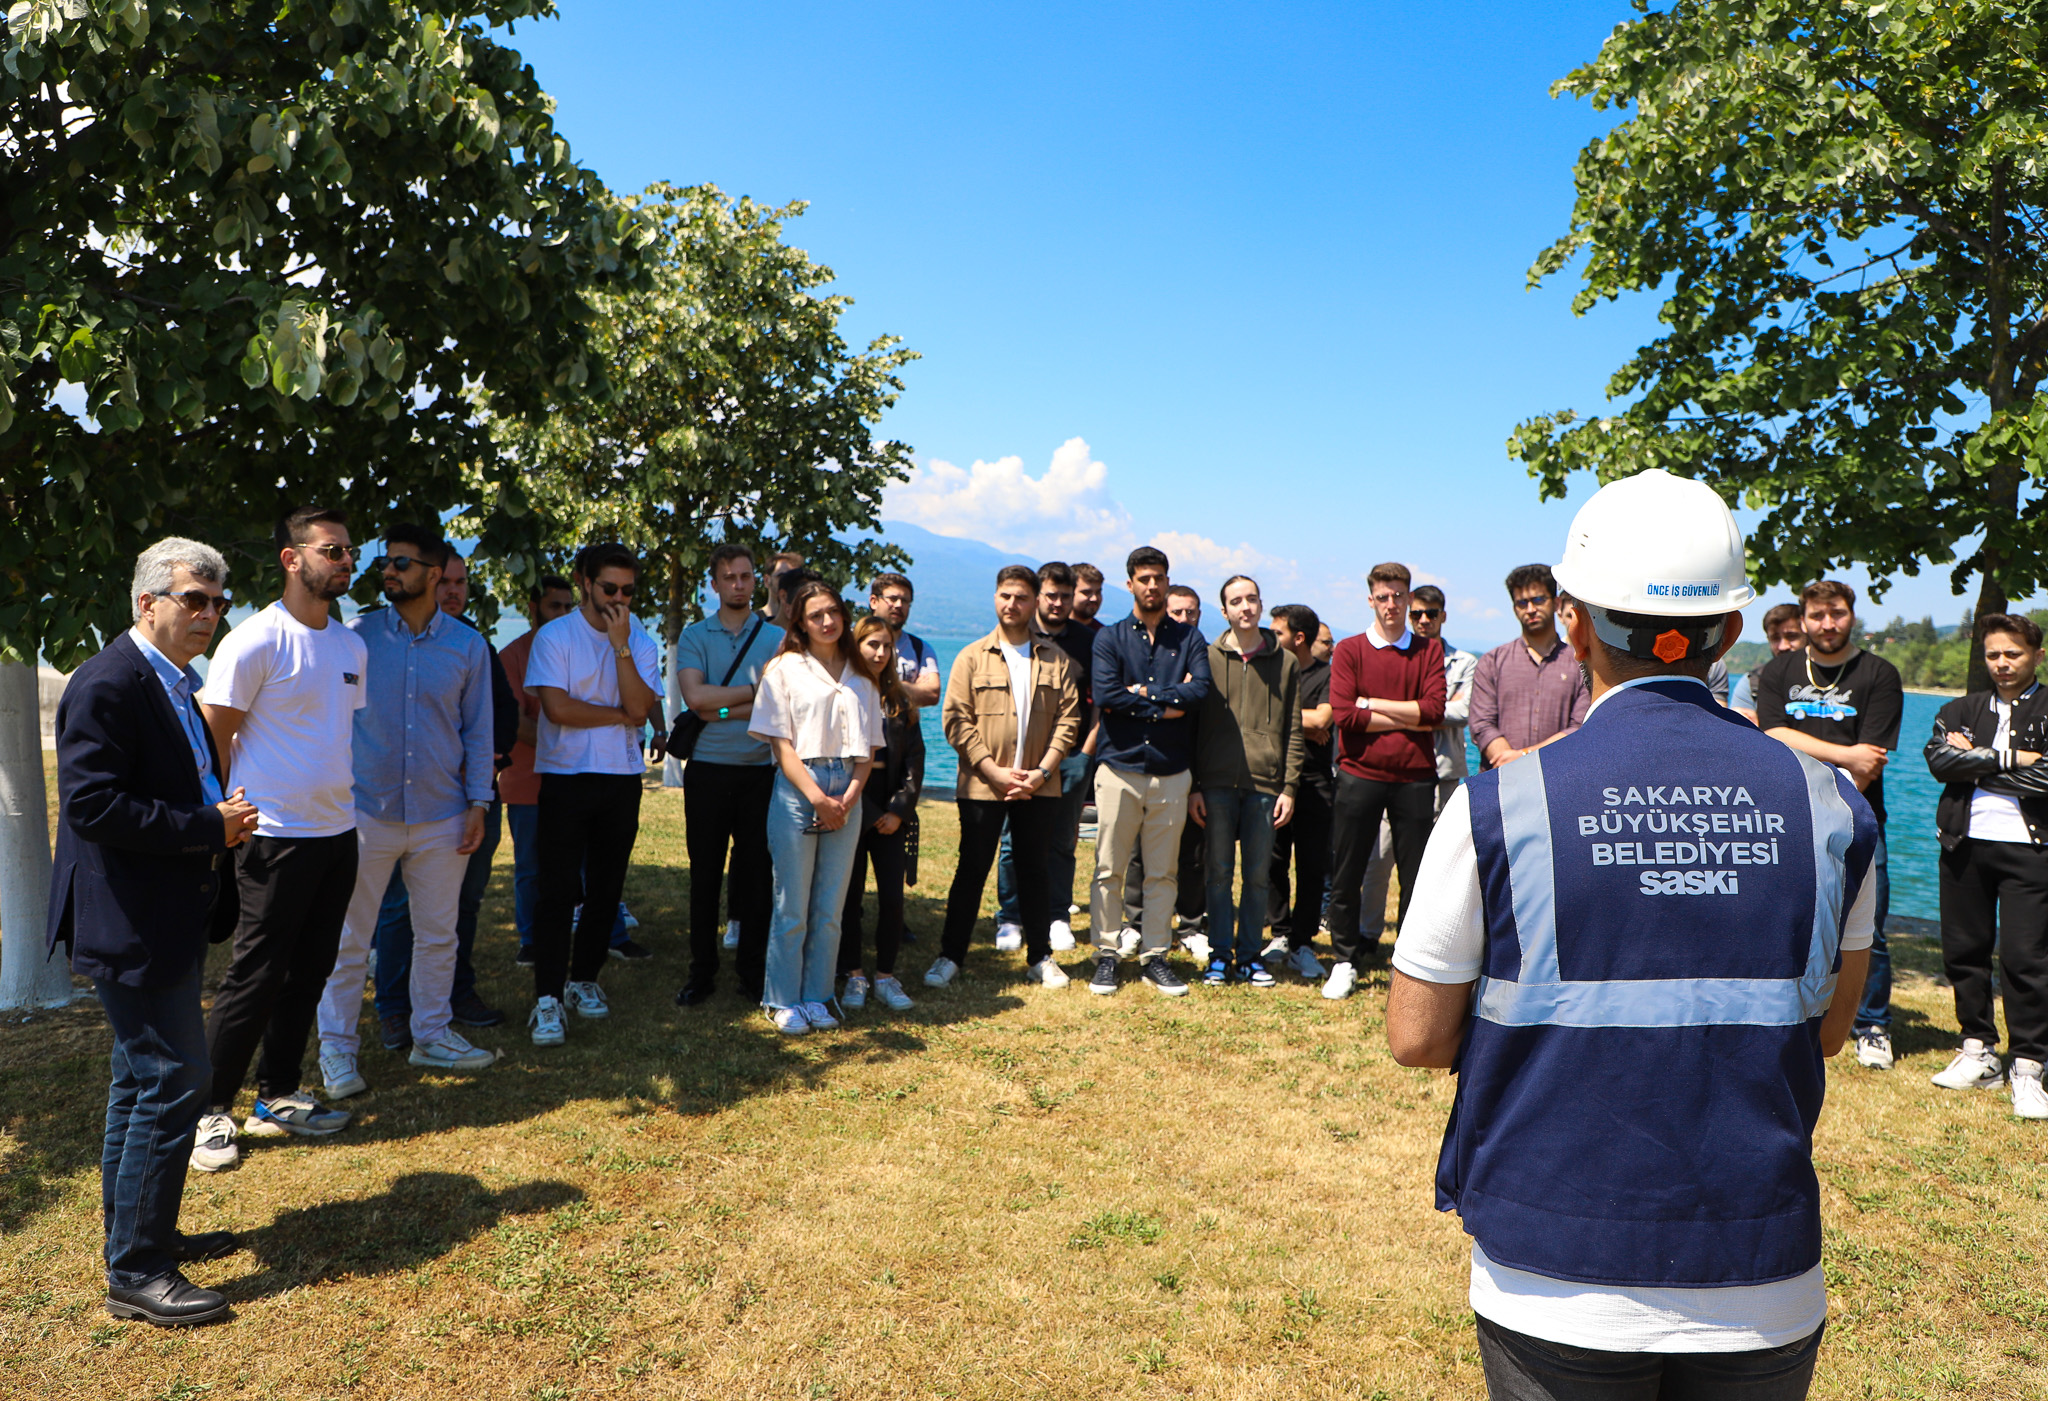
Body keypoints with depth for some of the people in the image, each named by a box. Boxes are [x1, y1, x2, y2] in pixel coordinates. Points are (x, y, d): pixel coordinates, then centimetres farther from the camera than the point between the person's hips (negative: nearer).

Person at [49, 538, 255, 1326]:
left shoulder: (176, 685, 14)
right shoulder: (108, 684, -17)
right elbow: (93, 805, -25)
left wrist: (225, 816, 5)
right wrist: (210, 827, -21)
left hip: (165, 921, 11)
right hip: (132, 926, -11)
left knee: (142, 1081, 19)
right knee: (174, 1081, -6)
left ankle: (137, 1235, 34)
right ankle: (136, 1273, 6)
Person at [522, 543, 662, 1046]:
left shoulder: (641, 641, 7)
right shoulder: (555, 636, -3)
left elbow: (640, 708, -9)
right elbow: (557, 707, -15)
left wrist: (621, 645, -14)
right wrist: (618, 713, -6)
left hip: (621, 780, 4)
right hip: (565, 778, -3)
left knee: (606, 890, 10)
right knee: (560, 892, -6)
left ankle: (584, 980, 26)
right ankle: (548, 999, -1)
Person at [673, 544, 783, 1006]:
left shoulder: (777, 638, 5)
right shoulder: (694, 636, 5)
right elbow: (695, 696, -12)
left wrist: (723, 709, -13)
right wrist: (757, 688, -8)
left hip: (760, 772, 0)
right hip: (708, 772, 0)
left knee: (758, 872, 5)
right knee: (705, 873, 5)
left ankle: (752, 971, 16)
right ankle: (702, 972, 16)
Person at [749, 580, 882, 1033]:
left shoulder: (860, 676, 13)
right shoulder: (785, 668, 2)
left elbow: (869, 745, 10)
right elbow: (781, 742, -4)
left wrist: (851, 794, -6)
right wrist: (817, 797, -13)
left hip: (846, 796, 4)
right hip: (797, 791, -3)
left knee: (830, 910, 7)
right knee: (792, 908, 0)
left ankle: (816, 997, 19)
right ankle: (782, 1001, 13)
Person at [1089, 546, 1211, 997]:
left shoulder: (1189, 639, 9)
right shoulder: (1110, 638, 5)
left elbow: (1200, 690, -10)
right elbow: (1105, 696, -11)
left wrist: (1141, 694, -11)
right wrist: (1169, 702, -9)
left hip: (1172, 773, 1)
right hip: (1120, 769, -1)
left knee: (1163, 872, 7)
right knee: (1109, 870, 1)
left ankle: (1154, 957, 16)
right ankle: (1106, 955, 12)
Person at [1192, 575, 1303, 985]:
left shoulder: (1285, 663, 8)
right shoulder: (1208, 658, 6)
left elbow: (1293, 732, 8)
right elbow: (1192, 727, 5)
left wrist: (1289, 787, -1)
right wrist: (1193, 787, -1)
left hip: (1265, 785, 1)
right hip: (1217, 783, -1)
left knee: (1258, 875, 6)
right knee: (1219, 872, 4)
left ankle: (1249, 956, 17)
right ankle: (1220, 955, 15)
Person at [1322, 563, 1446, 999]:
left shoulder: (1430, 649, 8)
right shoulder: (1349, 651, 4)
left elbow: (1434, 710, -8)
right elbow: (1343, 715, -9)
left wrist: (1372, 704, -8)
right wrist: (1408, 720, -8)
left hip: (1415, 778, 1)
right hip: (1360, 776, -1)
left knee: (1416, 877, 6)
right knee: (1345, 876, 4)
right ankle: (1345, 961, 18)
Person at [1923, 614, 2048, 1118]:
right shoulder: (1962, 710, 14)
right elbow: (1938, 760, -5)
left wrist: (1977, 760, -6)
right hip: (1965, 843, 4)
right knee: (1964, 951, 9)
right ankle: (1979, 1053, 23)